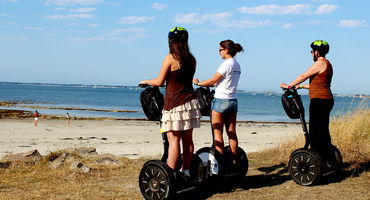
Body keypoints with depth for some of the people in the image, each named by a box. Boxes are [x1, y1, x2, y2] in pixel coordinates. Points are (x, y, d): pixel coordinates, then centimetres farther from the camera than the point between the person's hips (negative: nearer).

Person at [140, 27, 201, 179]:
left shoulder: (170, 58, -9)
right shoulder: (191, 59, 9)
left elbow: (159, 82, -7)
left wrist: (146, 81, 12)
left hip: (175, 103, -6)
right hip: (190, 102, 6)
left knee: (174, 140, -6)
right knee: (187, 139, 10)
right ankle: (186, 171, 18)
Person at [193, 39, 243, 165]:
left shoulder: (226, 64, -13)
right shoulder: (237, 65, 12)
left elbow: (212, 81, -10)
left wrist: (198, 83, 3)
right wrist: (214, 84, 24)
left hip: (221, 100, -8)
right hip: (233, 100, 8)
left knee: (217, 132, -1)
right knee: (232, 133, 8)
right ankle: (233, 161, 11)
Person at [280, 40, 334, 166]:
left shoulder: (321, 63, -11)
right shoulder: (326, 64, 19)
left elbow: (303, 76, -9)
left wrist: (289, 86, 0)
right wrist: (300, 86, 30)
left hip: (319, 101, -10)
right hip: (326, 100, 10)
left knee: (315, 132, -7)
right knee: (323, 131, 14)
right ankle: (326, 159, 19)